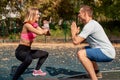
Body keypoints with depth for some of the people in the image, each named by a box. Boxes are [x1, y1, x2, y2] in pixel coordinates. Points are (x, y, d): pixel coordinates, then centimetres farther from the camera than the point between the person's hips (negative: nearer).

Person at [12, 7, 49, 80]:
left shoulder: (35, 25, 7)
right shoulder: (27, 25, -20)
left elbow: (44, 32, 13)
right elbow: (39, 33, -34)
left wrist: (46, 30, -9)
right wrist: (45, 30, -13)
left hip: (28, 50, 10)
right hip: (21, 51, -10)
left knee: (45, 54, 23)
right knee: (29, 59, -42)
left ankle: (36, 70, 32)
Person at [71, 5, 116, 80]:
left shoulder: (90, 25, -17)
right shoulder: (91, 23, 14)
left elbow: (76, 41, -21)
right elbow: (80, 41, 20)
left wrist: (73, 32, -3)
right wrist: (77, 33, 2)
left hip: (107, 53, -11)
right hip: (107, 51, 11)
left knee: (81, 54, -25)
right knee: (85, 50, 30)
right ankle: (97, 72, 35)